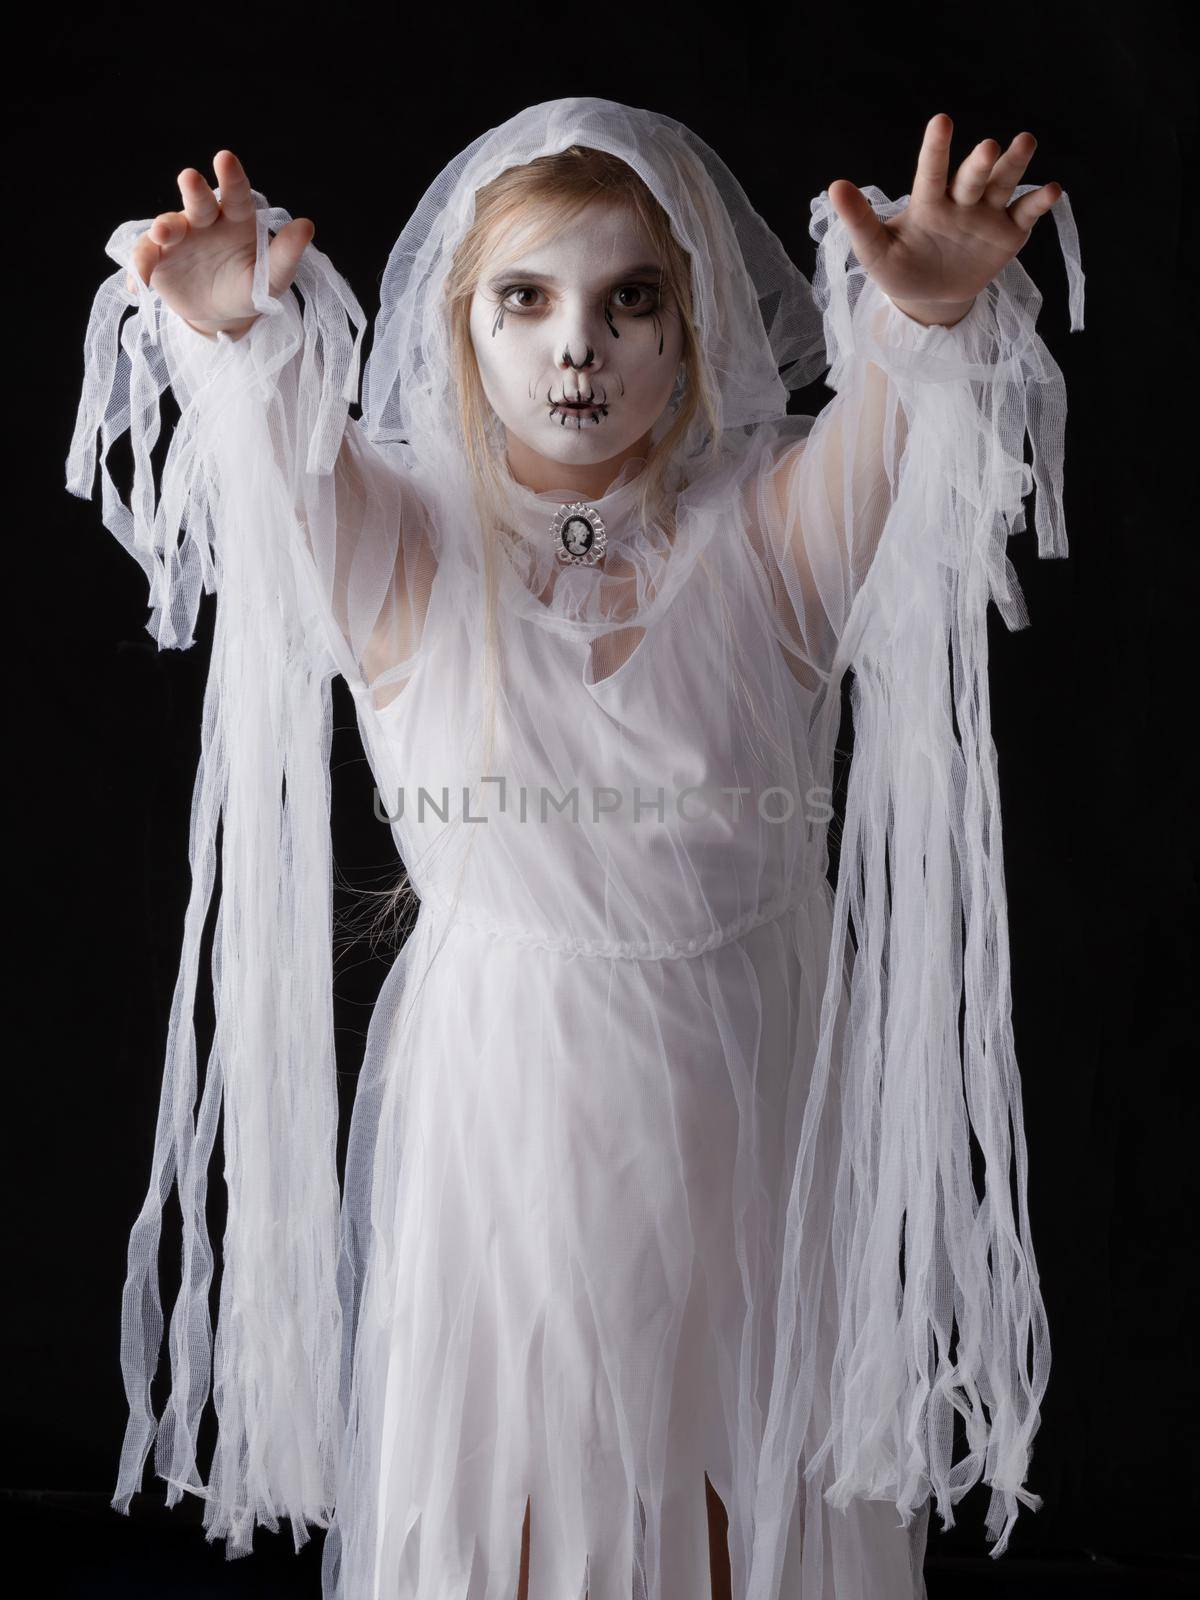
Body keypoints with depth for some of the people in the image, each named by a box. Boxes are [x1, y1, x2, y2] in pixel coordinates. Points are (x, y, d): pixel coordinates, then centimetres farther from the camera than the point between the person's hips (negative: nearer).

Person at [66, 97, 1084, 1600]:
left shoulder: (772, 534, -4)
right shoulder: (398, 544, -4)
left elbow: (891, 438, -23)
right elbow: (286, 458, -24)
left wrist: (934, 317, -45)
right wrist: (234, 333, -45)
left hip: (745, 1098, 1)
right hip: (496, 1101, 0)